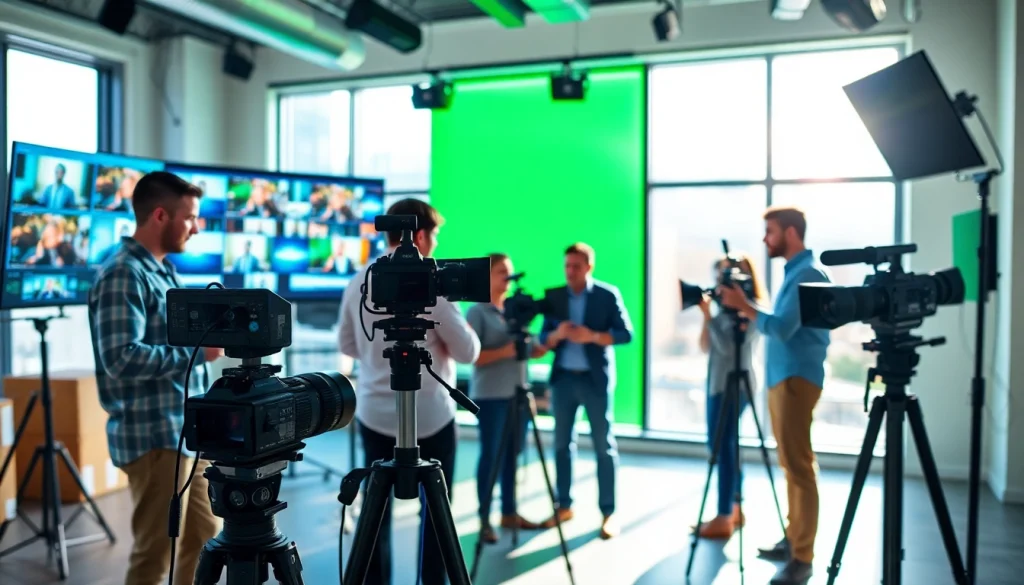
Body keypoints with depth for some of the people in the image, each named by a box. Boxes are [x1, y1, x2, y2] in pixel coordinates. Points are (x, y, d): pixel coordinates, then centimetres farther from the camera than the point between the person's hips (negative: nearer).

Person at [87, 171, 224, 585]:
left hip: (187, 434, 10)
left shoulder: (162, 269, 15)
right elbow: (122, 358, -25)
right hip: (154, 438, -9)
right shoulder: (122, 274, -15)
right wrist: (197, 351, -19)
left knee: (204, 541, 17)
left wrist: (206, 339, 9)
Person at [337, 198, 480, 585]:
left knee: (376, 508, 13)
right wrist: (457, 325, 9)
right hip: (430, 414, -5)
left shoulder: (358, 282, 3)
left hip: (374, 412, 5)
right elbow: (468, 352, -11)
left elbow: (347, 345, 12)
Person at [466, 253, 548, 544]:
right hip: (490, 395, -6)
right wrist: (504, 352, -23)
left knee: (512, 454, 10)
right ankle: (484, 520, 8)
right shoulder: (476, 312, -6)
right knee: (491, 455, -1)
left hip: (517, 392, 6)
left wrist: (534, 349, -5)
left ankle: (509, 513, 21)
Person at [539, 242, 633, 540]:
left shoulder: (608, 295, -2)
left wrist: (592, 336, -19)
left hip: (596, 378, -3)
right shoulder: (554, 297, 6)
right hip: (563, 378, 4)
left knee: (604, 445, 1)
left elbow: (626, 333, -6)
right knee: (562, 443, 9)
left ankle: (609, 513, 7)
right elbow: (544, 339, 5)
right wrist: (557, 334, -17)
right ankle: (564, 505, 21)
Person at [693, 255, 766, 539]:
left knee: (722, 446, -6)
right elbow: (706, 347, 11)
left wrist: (708, 315, -15)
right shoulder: (728, 310, 12)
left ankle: (724, 518, -1)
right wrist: (707, 316, 1)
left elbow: (726, 346, -22)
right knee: (725, 446, 13)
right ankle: (734, 509, 23)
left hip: (733, 385, -9)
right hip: (720, 383, 9)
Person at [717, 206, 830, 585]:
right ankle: (793, 540, 24)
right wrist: (748, 312, 8)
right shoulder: (795, 271, 17)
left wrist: (744, 306, -13)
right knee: (791, 464, 15)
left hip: (796, 378, -10)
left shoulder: (808, 273, -13)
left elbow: (783, 328, -21)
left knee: (799, 467, -7)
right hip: (781, 377, 10)